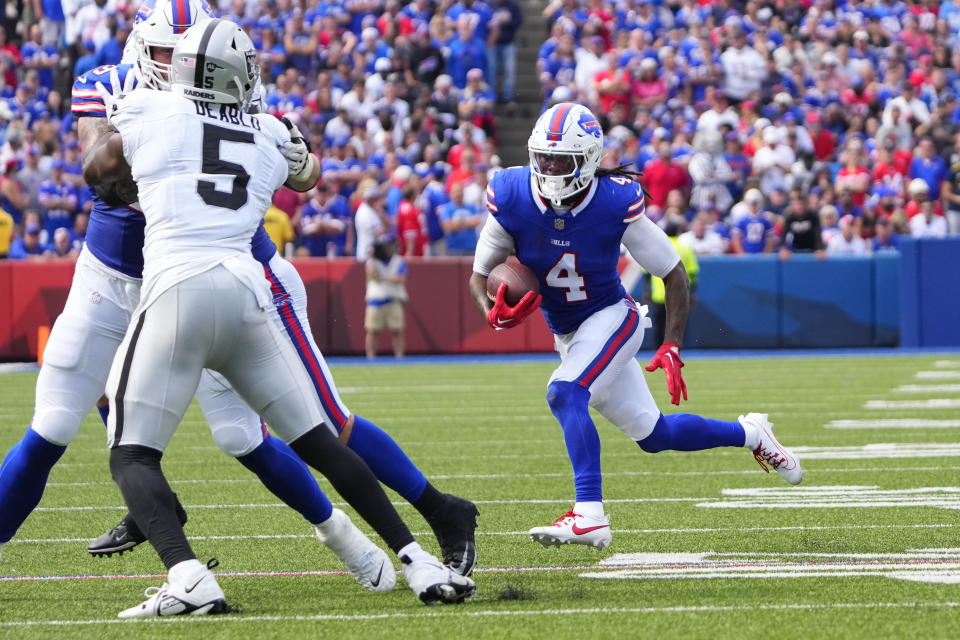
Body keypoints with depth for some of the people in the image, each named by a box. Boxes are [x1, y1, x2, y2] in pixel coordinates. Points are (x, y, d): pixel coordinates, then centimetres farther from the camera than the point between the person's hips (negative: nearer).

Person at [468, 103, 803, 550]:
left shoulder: (616, 204, -22)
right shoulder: (512, 199, -16)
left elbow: (673, 274, -11)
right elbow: (479, 274, -5)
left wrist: (672, 347, -18)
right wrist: (492, 312, -28)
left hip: (612, 317, -5)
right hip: (566, 334, 5)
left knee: (565, 394, -31)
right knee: (652, 434, 11)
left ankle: (589, 516, -35)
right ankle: (749, 434, 35)